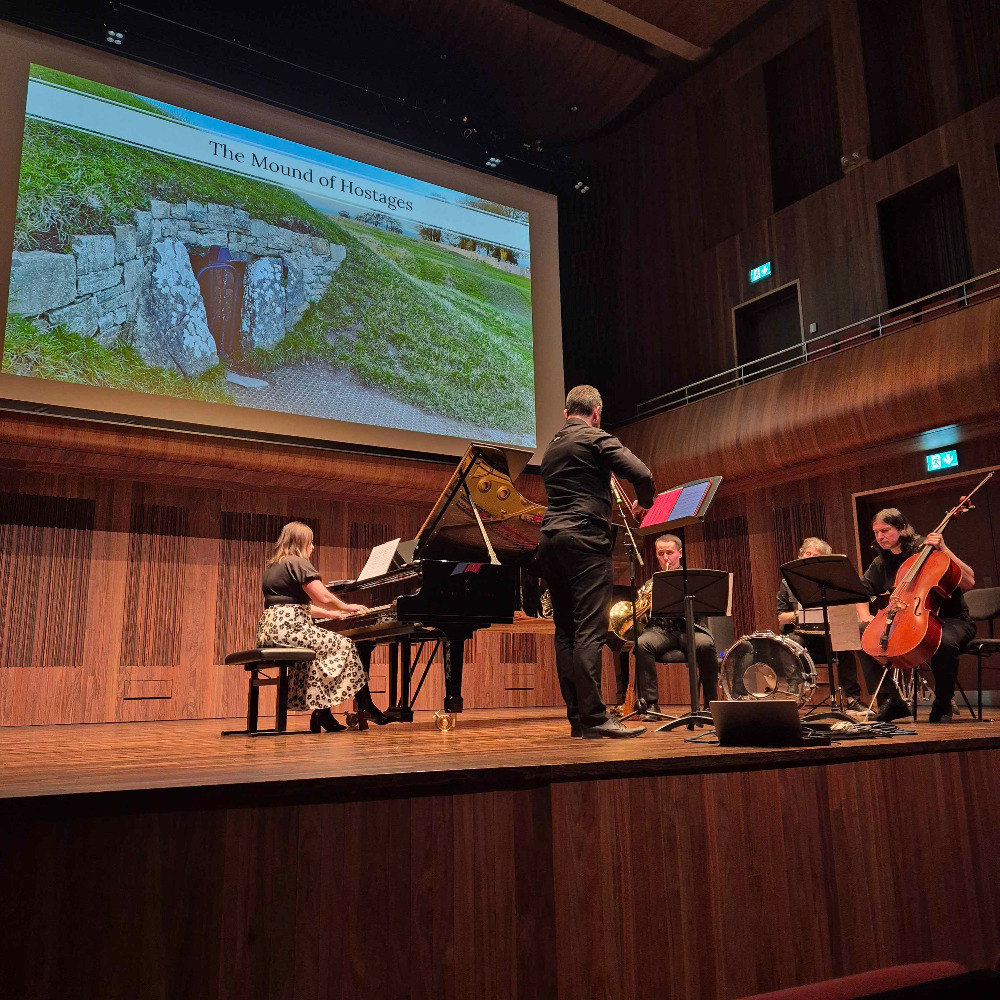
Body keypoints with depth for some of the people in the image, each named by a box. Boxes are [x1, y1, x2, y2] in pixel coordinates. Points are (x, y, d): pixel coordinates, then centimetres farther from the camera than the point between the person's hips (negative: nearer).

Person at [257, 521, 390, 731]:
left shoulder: (272, 566, 24)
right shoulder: (297, 563, -5)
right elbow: (324, 598, -12)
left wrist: (331, 614, 27)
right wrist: (347, 607, 7)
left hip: (268, 631, 9)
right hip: (289, 628, -9)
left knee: (317, 654, 22)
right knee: (345, 646, 0)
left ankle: (320, 712, 10)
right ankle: (366, 706, 3)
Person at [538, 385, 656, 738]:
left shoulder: (551, 447, 22)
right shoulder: (596, 438, -1)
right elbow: (641, 474, -11)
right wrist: (644, 504, 8)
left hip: (550, 539, 8)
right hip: (584, 537, -8)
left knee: (565, 629, 6)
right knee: (590, 629, -12)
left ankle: (576, 716, 7)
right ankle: (594, 718, -15)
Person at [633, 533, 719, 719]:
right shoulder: (651, 584, 22)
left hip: (689, 628, -1)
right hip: (661, 630, 1)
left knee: (706, 645, -34)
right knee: (642, 644, -32)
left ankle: (711, 703, -18)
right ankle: (651, 704, -26)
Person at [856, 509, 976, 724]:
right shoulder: (881, 563, 8)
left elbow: (969, 583, -13)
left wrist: (945, 550, -20)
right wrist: (865, 616, -9)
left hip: (949, 619, -5)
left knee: (945, 643, -40)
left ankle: (943, 704, -14)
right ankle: (892, 700, -7)